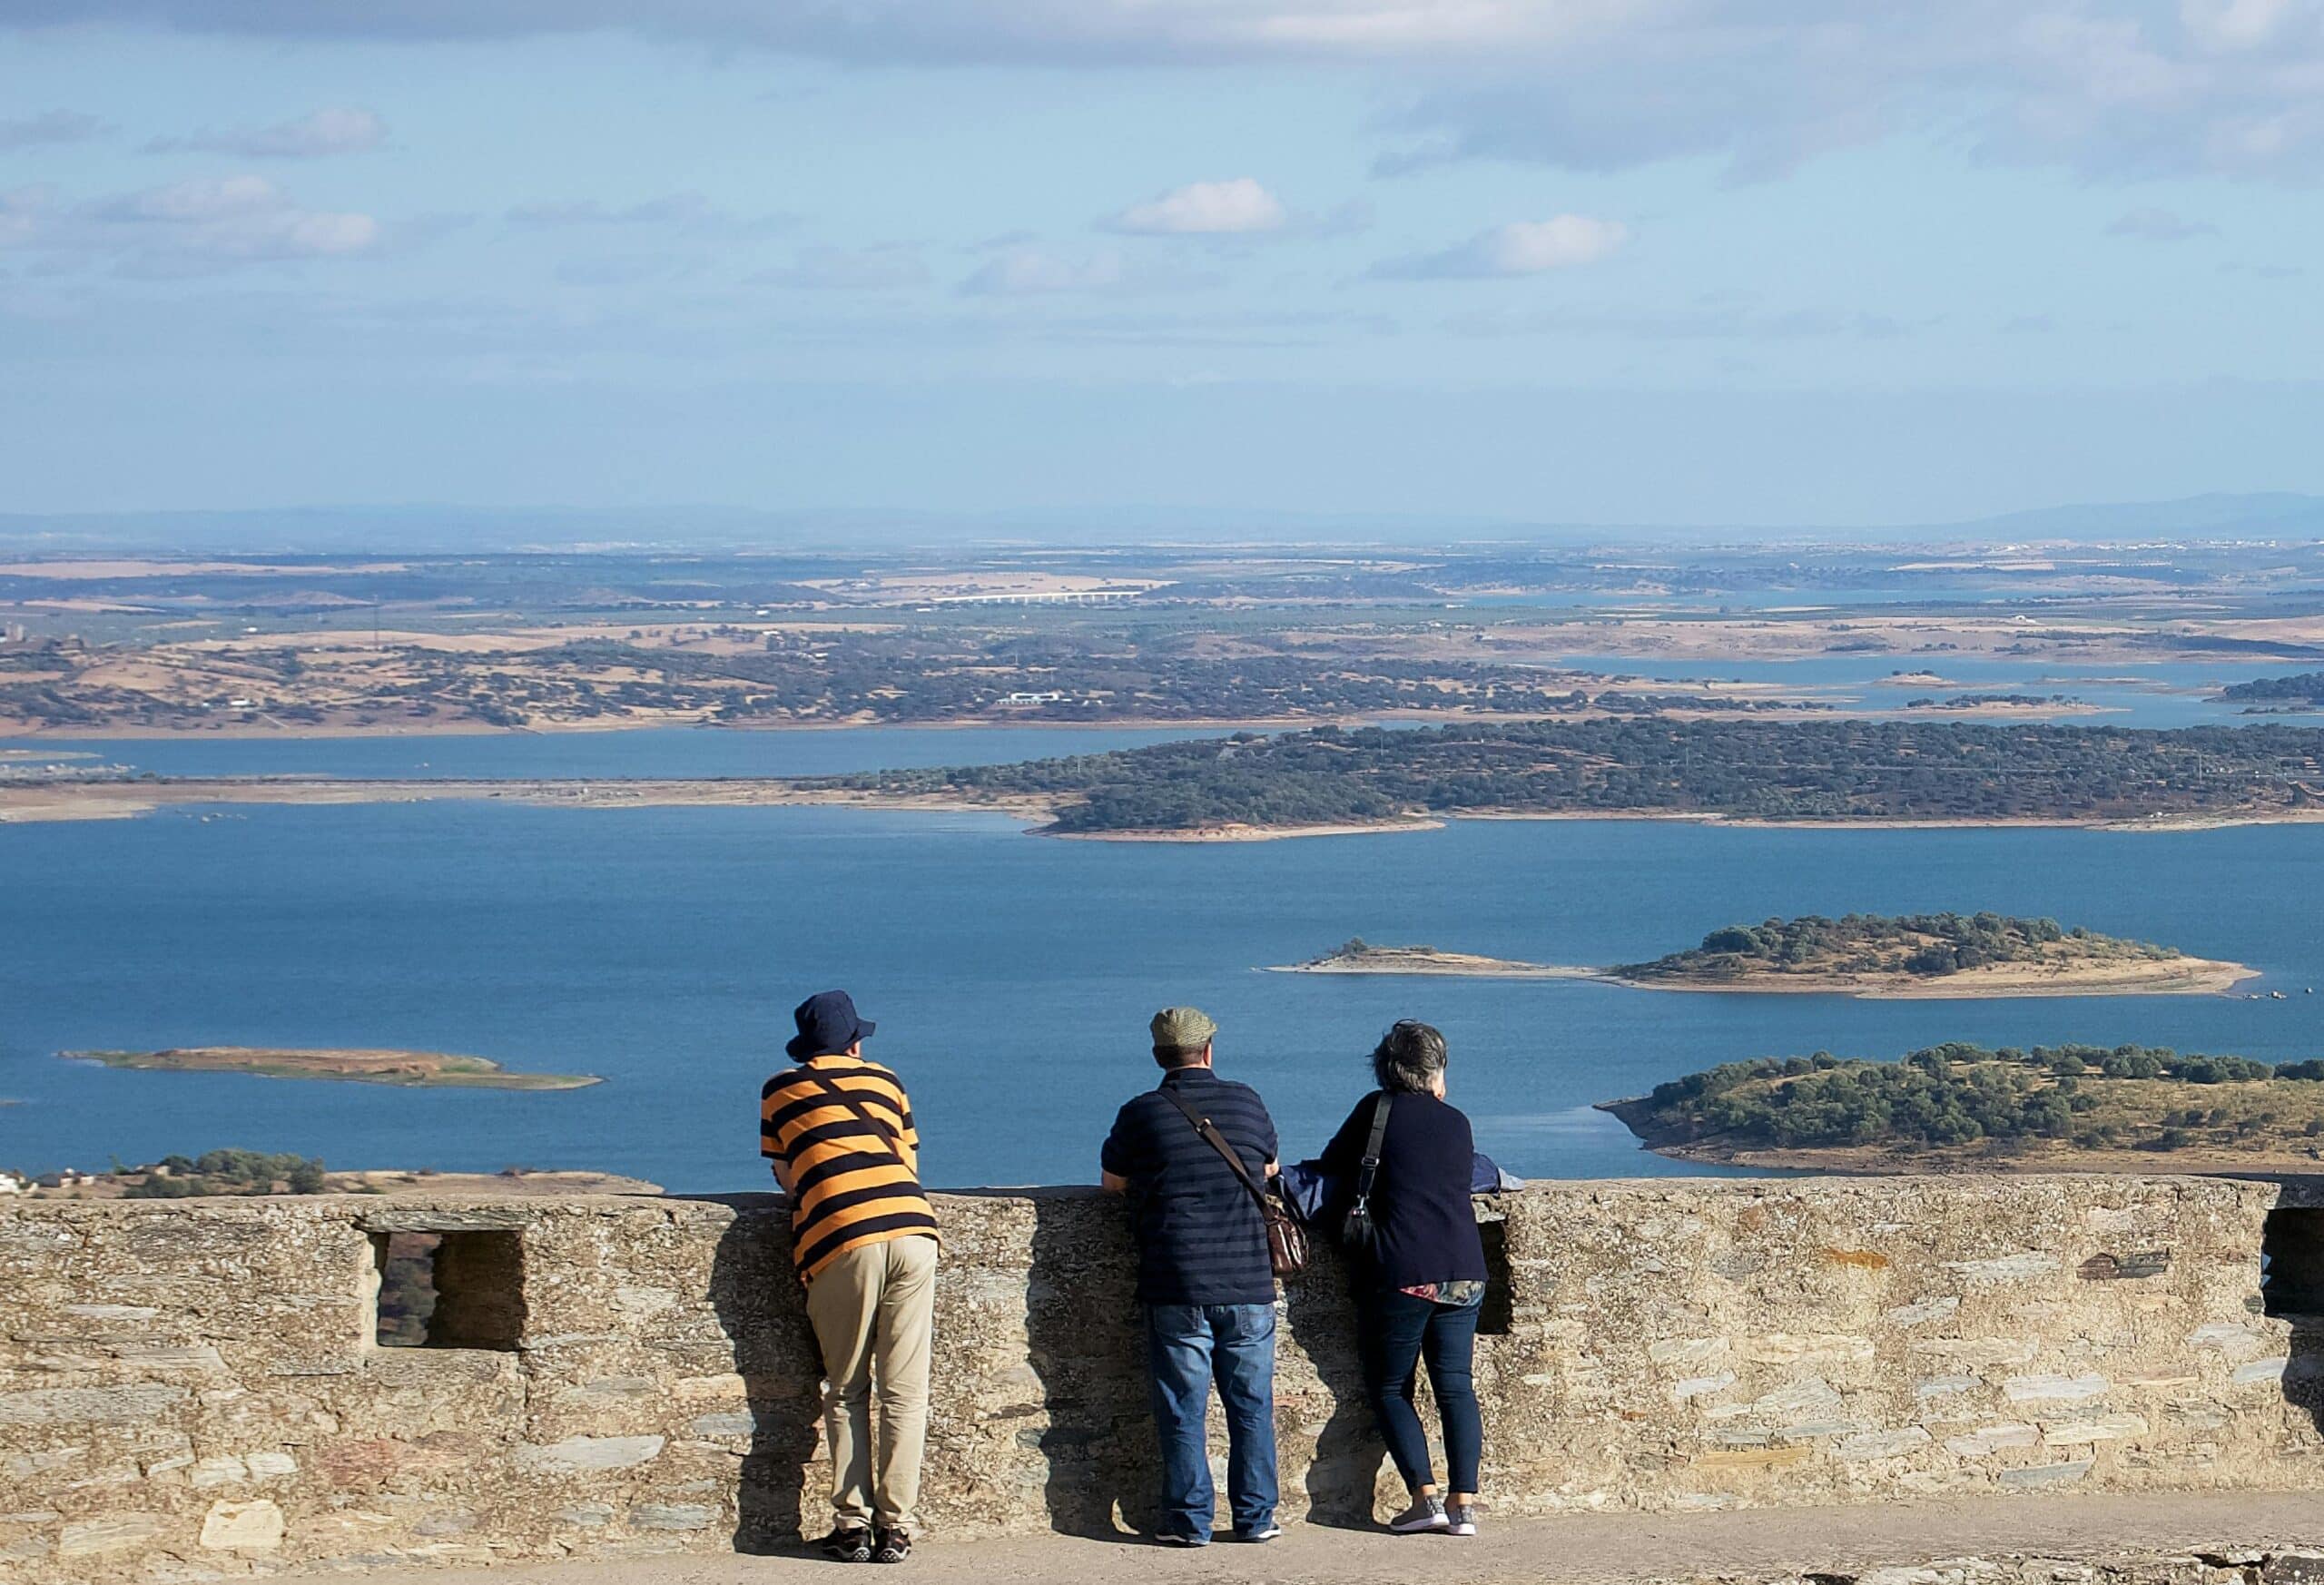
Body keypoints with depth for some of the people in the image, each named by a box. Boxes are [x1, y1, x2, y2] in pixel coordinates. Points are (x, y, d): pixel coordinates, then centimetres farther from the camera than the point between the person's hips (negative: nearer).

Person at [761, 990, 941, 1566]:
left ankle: (852, 1524, 3)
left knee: (846, 1393, 10)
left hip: (840, 1243, -2)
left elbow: (787, 1178, 20)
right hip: (912, 1229, 2)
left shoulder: (780, 1091, 16)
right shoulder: (885, 1081, 21)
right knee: (904, 1391, 4)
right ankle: (895, 1527, 0)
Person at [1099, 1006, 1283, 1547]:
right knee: (1251, 1405, 10)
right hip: (1249, 1285, 2)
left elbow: (1113, 1181, 11)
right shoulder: (1247, 1103, 5)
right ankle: (1255, 1517, 12)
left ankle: (1190, 1519, 2)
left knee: (1182, 1409, 3)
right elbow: (1270, 1169, 22)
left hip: (1177, 1288, -2)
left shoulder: (1142, 1114, -3)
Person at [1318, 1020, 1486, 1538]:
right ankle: (1464, 1502, -1)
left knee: (1390, 1389, 7)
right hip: (1464, 1271, 4)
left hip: (1402, 1276, -4)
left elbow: (1332, 1165, 10)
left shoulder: (1378, 1111, 1)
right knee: (1456, 1385, 8)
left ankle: (1426, 1496, -5)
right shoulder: (1457, 1123, 11)